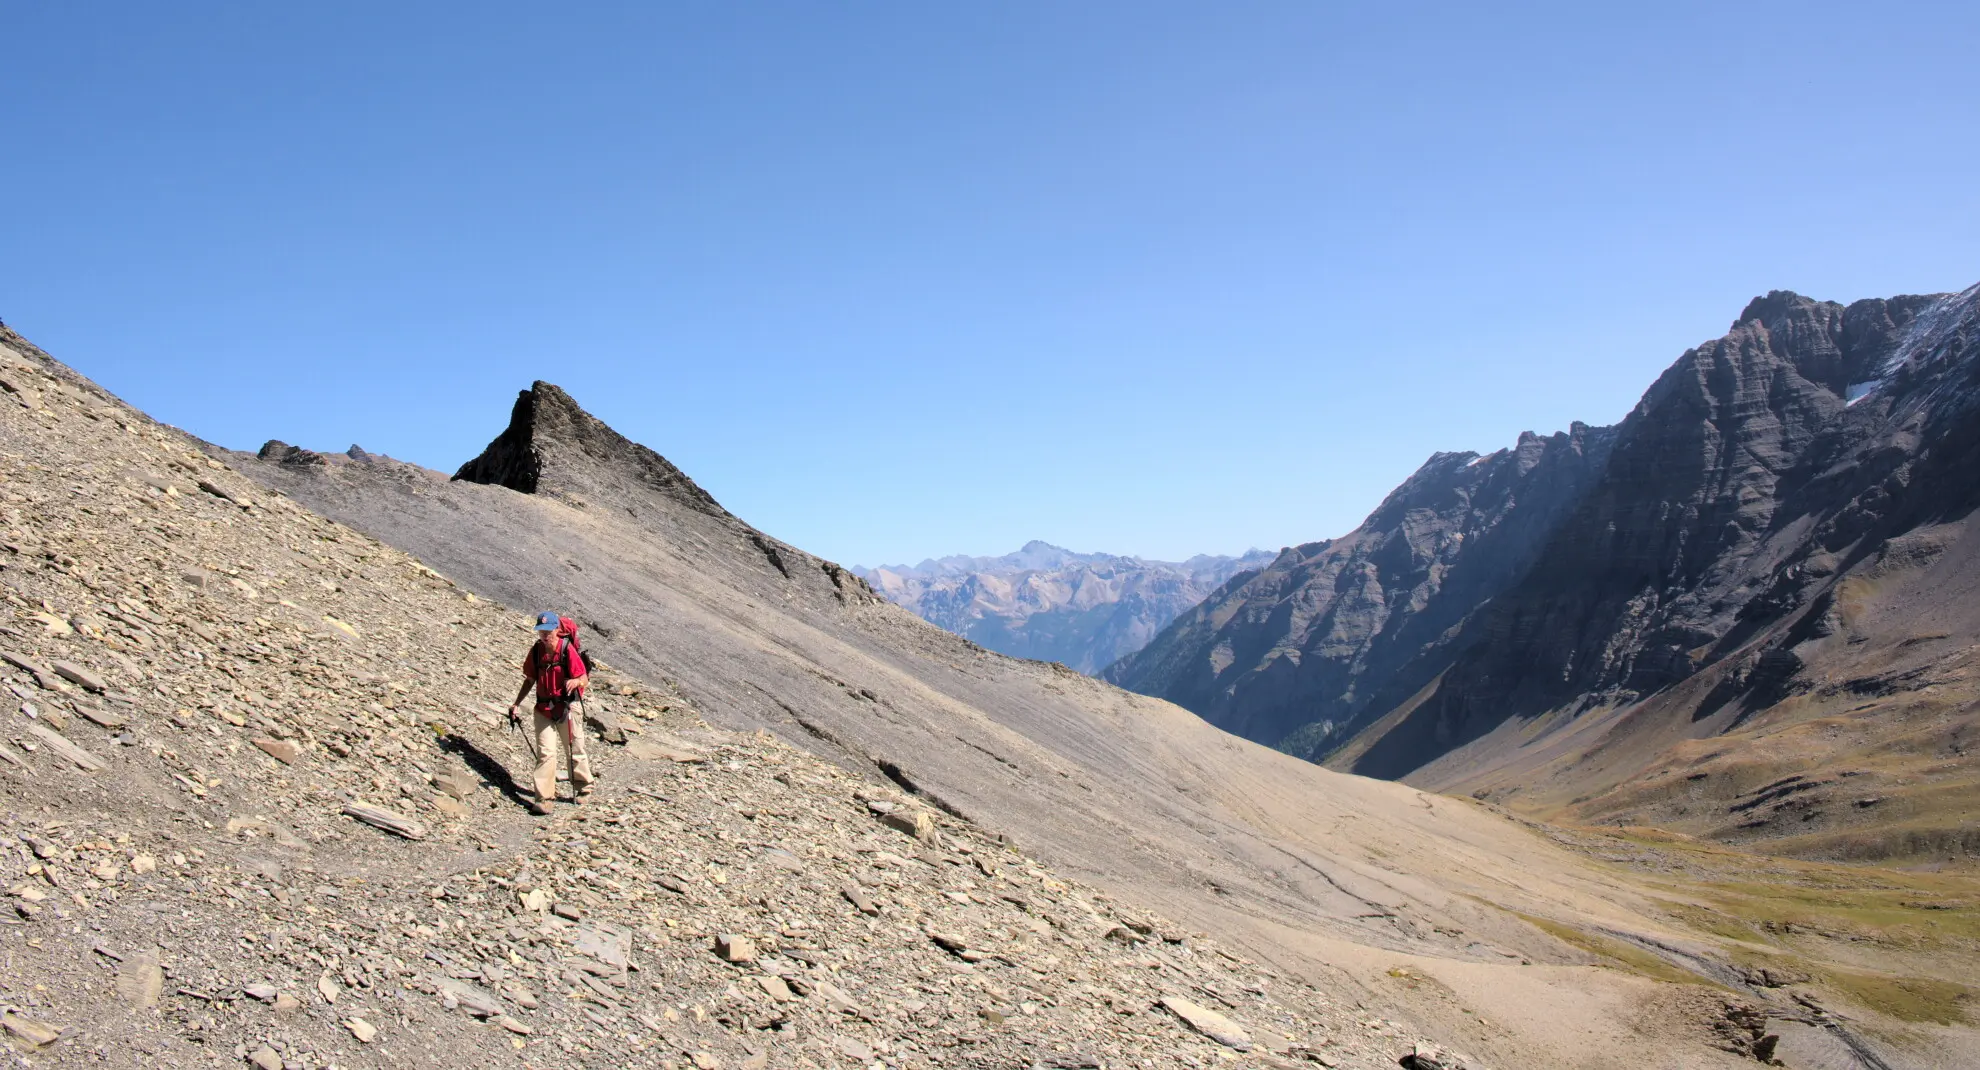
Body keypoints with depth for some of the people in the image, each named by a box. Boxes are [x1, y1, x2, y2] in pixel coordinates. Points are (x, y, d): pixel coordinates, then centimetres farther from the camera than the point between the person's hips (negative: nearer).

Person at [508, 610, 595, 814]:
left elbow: (583, 679, -16)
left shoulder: (568, 650, -15)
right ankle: (545, 798, -1)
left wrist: (575, 682, -39)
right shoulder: (536, 650, 0)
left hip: (568, 707, -3)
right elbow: (530, 679, 11)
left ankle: (583, 787, 30)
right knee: (545, 752, -2)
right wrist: (517, 703, 8)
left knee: (574, 750, 10)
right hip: (544, 708, 4)